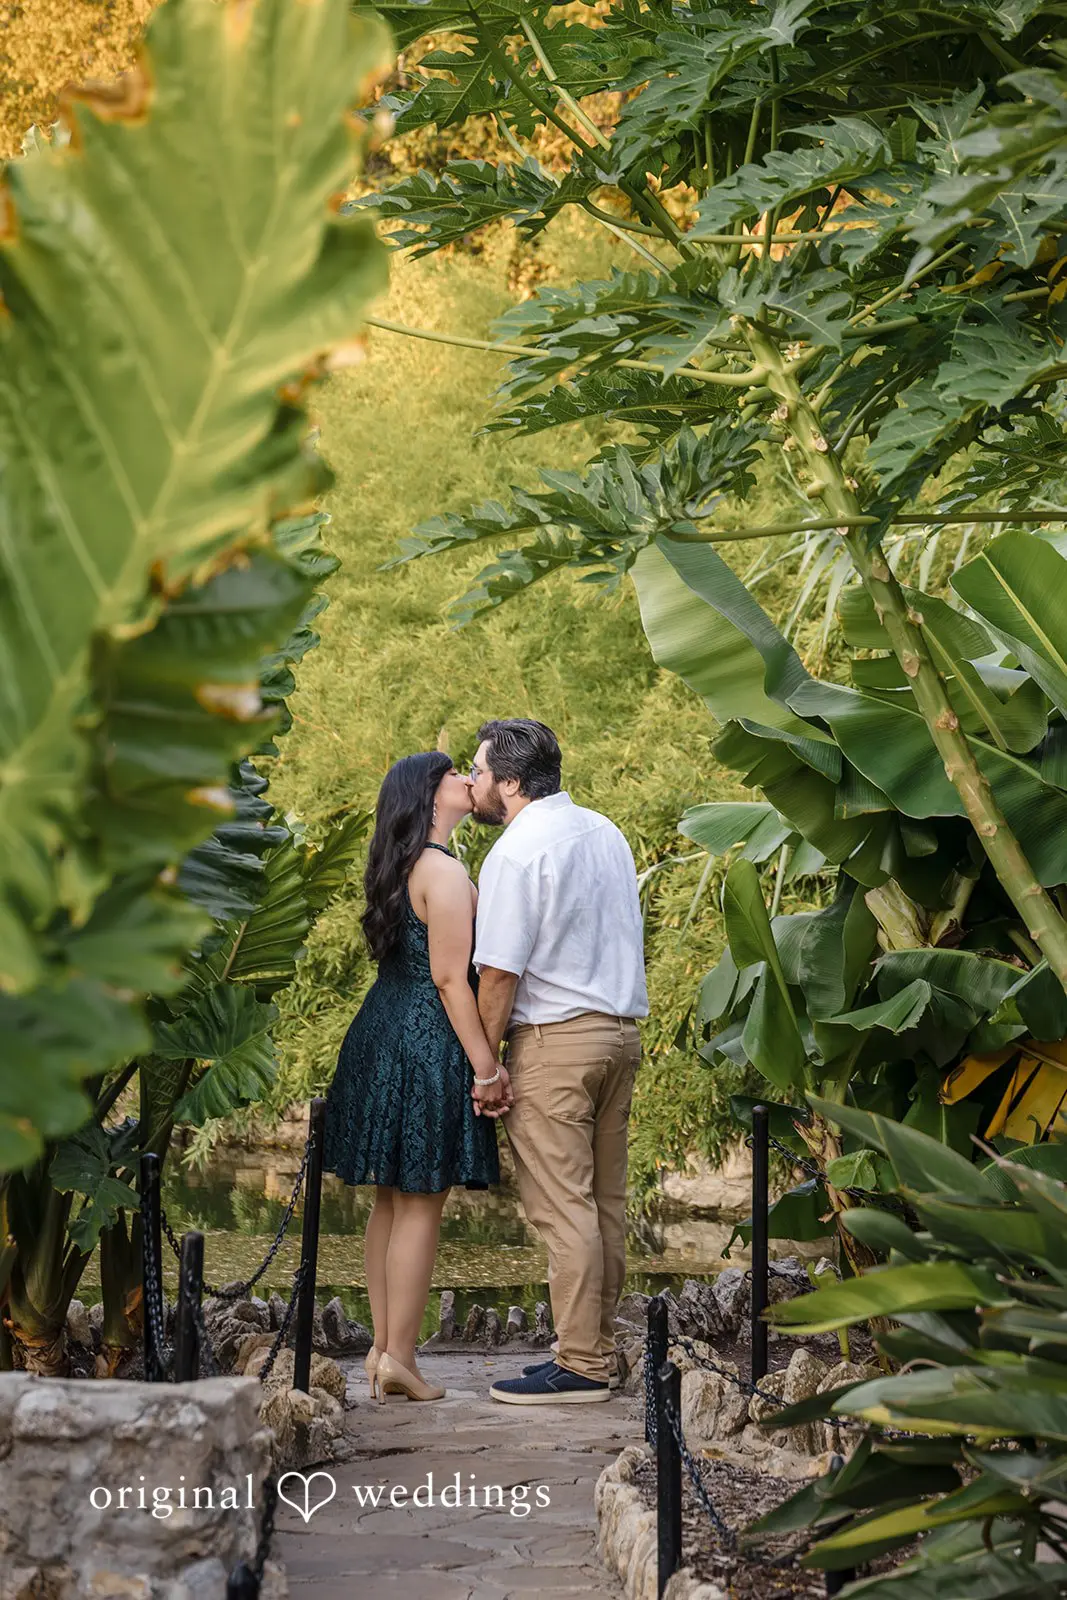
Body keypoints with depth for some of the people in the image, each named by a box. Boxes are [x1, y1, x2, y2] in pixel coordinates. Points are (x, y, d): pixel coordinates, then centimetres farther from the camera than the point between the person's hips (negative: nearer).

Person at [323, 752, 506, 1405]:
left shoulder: (400, 869, 15)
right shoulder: (445, 873, -14)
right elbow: (450, 978, -19)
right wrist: (487, 1068, -17)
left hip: (383, 1036, 9)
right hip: (429, 1046, -9)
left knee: (392, 1200, 13)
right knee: (421, 1204, -4)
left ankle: (383, 1344, 19)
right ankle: (400, 1356, 0)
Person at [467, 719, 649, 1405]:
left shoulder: (518, 851, -13)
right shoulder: (606, 831, 13)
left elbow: (499, 972, -16)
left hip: (554, 1039, -9)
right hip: (622, 1030, 9)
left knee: (563, 1206, -5)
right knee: (606, 1201, 11)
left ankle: (580, 1367, -3)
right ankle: (601, 1350, 18)